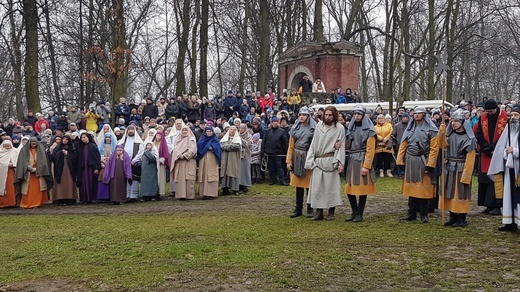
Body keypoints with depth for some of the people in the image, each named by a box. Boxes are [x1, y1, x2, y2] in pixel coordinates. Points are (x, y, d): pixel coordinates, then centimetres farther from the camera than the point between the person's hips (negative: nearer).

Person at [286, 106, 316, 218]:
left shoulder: (313, 128, -1)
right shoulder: (295, 128, 10)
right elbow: (291, 146, 10)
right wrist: (288, 161, 3)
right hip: (297, 158, 3)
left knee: (309, 183, 1)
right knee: (298, 184, 8)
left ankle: (310, 209, 11)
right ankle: (298, 209, 15)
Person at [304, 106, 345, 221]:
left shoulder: (340, 128, 2)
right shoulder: (319, 126, 10)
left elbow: (342, 146, 0)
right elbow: (314, 143, 11)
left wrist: (340, 163, -9)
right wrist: (310, 161, 5)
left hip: (330, 161, -3)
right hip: (318, 161, 3)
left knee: (331, 185, 1)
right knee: (317, 187, 1)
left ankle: (331, 212, 12)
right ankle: (319, 212, 8)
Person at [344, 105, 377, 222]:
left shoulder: (369, 131, -6)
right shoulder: (351, 128, 14)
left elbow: (370, 150, -11)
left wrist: (366, 166, -17)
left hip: (362, 161, -6)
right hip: (351, 161, 6)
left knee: (362, 189, -1)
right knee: (349, 189, 6)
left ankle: (360, 214, 10)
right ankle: (355, 212, 19)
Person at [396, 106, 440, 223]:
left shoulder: (431, 129, -4)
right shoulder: (410, 128, 11)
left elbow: (434, 149, -9)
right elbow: (403, 145, 10)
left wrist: (429, 165, -15)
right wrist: (400, 162, 2)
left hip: (423, 162, -4)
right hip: (410, 162, 4)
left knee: (424, 189, 1)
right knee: (411, 188, 8)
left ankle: (424, 214, 12)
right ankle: (412, 213, 16)